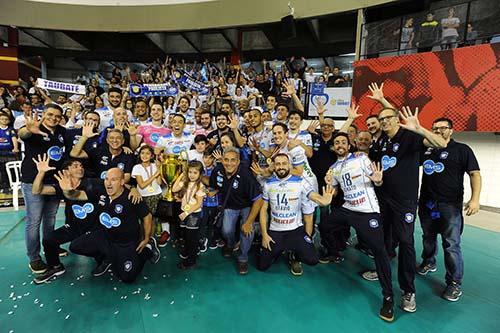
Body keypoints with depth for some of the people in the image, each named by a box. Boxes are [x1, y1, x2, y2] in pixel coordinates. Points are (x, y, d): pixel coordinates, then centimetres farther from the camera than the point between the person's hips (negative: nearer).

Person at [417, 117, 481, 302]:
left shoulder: (462, 149, -2)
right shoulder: (426, 149, 8)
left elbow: (475, 174, -7)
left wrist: (475, 199, -20)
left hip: (450, 205, -4)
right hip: (426, 203, 4)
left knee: (451, 245, -3)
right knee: (428, 237, 19)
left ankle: (455, 283, 10)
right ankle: (428, 263, 41)